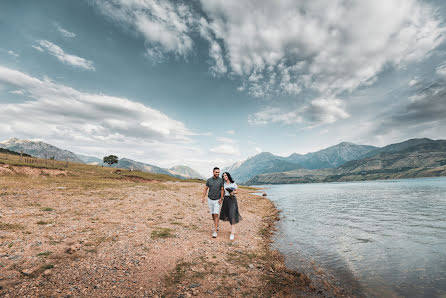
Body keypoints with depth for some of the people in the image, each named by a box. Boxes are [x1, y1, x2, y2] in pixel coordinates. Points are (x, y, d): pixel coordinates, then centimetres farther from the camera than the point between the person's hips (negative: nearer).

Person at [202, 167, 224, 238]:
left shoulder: (221, 180, -8)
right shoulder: (209, 180, -3)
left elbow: (222, 190, -7)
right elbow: (205, 189, 2)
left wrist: (221, 199, -19)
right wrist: (203, 198, -9)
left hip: (217, 200, -3)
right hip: (210, 199, 3)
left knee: (216, 215, -11)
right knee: (212, 214, 14)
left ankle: (215, 232, -8)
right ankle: (216, 226, 37)